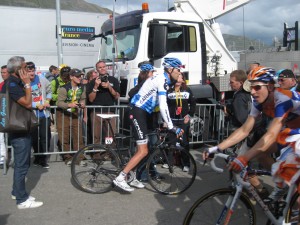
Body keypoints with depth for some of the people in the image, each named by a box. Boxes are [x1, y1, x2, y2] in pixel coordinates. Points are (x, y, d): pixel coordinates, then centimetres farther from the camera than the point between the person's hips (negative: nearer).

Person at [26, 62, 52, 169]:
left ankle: (43, 159, 16)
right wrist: (37, 105, -16)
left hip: (44, 113, 2)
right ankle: (38, 156, 30)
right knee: (34, 137, 10)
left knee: (46, 137, 3)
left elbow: (49, 90, 13)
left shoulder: (41, 79, -1)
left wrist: (47, 101, 0)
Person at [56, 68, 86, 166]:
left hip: (75, 114, 4)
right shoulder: (64, 88, -18)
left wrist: (82, 103, -9)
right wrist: (69, 105, -35)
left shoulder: (82, 87, -2)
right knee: (64, 137, 0)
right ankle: (67, 158, 13)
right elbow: (59, 102, -19)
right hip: (63, 114, -4)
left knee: (78, 136, 1)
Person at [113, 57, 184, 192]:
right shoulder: (162, 80, -16)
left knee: (141, 149, 14)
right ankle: (120, 178, -7)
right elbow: (163, 106, -23)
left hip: (141, 113, 10)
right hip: (138, 113, -10)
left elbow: (161, 105, 18)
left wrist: (166, 123, 17)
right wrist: (172, 127, -21)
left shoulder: (163, 80, 15)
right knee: (143, 151, -10)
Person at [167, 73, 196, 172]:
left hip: (184, 120, 1)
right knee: (171, 141, 0)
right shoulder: (168, 91, 1)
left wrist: (189, 115, 0)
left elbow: (193, 103, 11)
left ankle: (186, 164, 7)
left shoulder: (187, 90, 6)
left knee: (185, 142, 1)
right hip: (172, 120, -1)